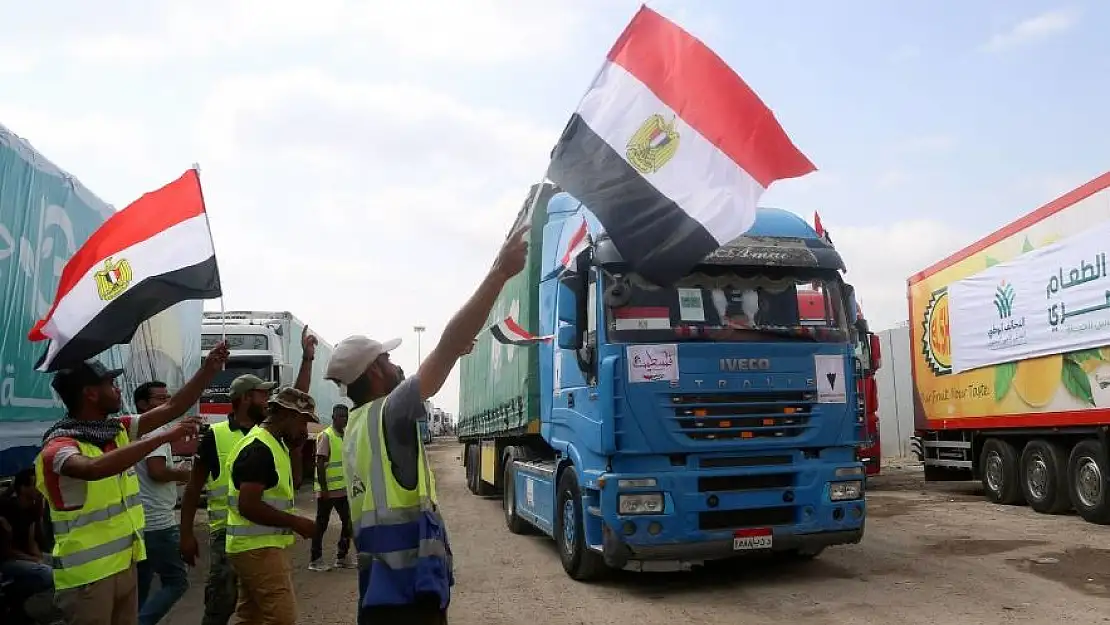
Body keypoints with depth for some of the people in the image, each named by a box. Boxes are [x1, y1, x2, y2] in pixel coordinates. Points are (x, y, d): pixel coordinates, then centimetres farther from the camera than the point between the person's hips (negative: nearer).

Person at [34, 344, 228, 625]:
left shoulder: (119, 429, 5)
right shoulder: (58, 446, -17)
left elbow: (172, 408, 8)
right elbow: (95, 468, -37)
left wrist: (209, 368, 0)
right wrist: (164, 437, -38)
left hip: (125, 564, 7)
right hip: (87, 575, -7)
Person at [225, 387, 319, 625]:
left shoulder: (272, 444, 12)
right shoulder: (259, 449, -19)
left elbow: (292, 486, 20)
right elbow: (248, 506, -25)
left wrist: (295, 449, 8)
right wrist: (296, 523, -19)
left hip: (259, 546, 10)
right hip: (259, 548, -10)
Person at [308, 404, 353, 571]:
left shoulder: (346, 436, 12)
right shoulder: (326, 436, -11)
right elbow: (320, 464, -15)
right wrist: (323, 488, -19)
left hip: (343, 489, 8)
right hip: (328, 490, -8)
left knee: (348, 522, 10)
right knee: (321, 524, 3)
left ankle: (342, 557, 21)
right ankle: (315, 559, 13)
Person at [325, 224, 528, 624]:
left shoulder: (358, 424, 14)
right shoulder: (386, 415, -12)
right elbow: (448, 346, -19)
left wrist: (451, 353, 32)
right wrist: (499, 273, -18)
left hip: (381, 588, 10)